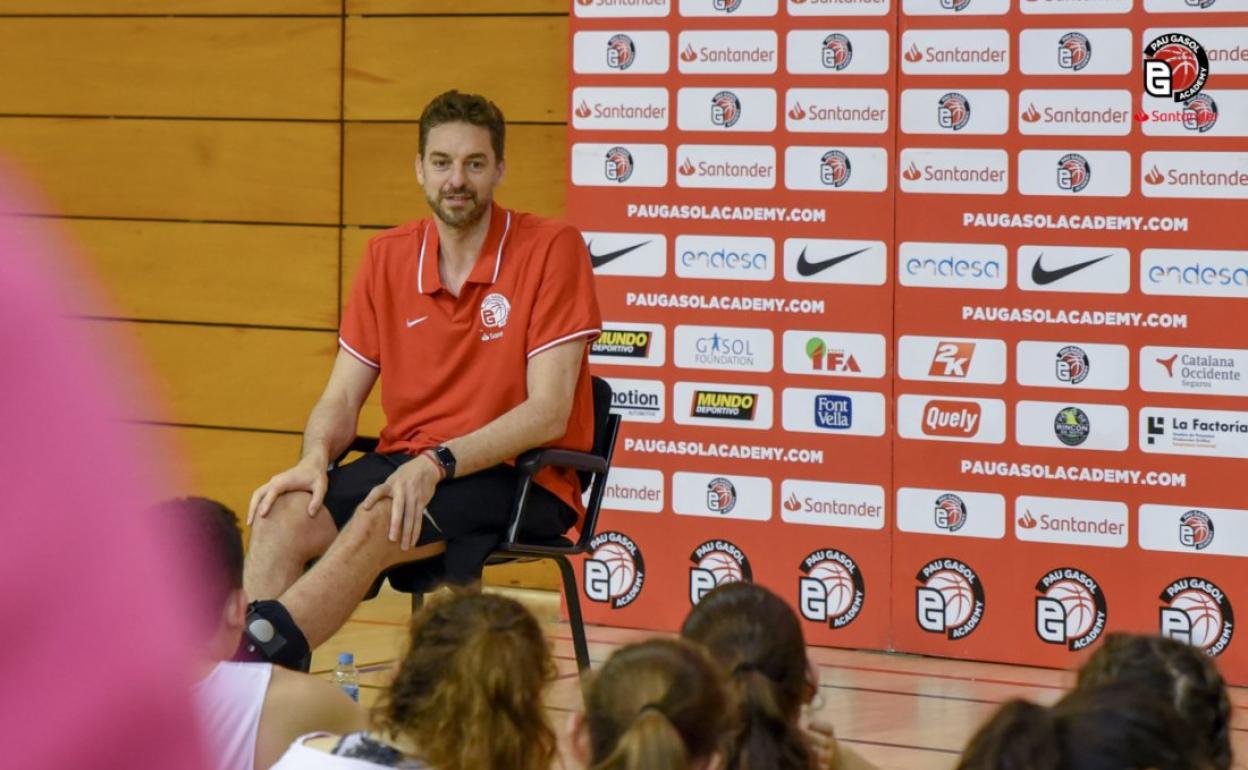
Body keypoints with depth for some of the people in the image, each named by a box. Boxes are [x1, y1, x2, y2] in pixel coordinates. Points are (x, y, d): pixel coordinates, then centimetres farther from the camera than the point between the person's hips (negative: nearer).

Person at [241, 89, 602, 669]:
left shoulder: (552, 250, -7)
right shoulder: (387, 257, 9)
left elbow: (548, 412, -14)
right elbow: (341, 400, 8)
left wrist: (439, 462, -25)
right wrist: (314, 460, -15)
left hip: (522, 480, -5)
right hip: (406, 463, 5)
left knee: (377, 522, -34)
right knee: (283, 517, -24)